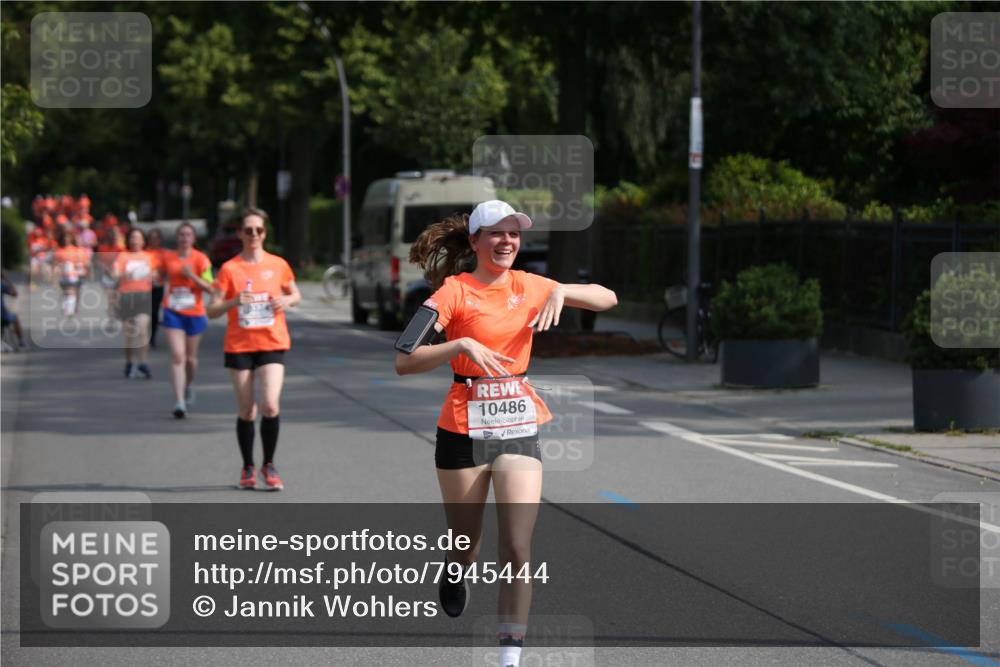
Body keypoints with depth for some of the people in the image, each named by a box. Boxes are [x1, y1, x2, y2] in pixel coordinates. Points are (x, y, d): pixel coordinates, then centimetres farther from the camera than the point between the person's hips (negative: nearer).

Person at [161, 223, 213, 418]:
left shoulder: (200, 259, -4)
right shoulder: (168, 257, 3)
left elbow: (210, 288, -8)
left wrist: (192, 276, -19)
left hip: (195, 313, 0)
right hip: (173, 312, 0)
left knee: (190, 358, 13)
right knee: (177, 356, -13)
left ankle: (189, 386, 45)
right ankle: (180, 402, -18)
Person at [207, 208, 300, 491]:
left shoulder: (278, 265, 3)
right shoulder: (230, 269, -2)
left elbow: (295, 294, 19)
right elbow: (212, 310, -3)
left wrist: (286, 300, -4)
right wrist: (235, 301, -22)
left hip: (272, 344, 0)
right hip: (239, 346, 0)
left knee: (270, 405, -15)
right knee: (246, 411, 3)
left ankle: (269, 465, 3)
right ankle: (248, 468, 20)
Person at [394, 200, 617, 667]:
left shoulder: (529, 287, 4)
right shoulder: (455, 291, -9)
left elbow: (607, 299, 9)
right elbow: (404, 362, -17)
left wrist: (562, 292, -10)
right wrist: (462, 344, -30)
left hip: (520, 427, 2)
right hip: (464, 430, -2)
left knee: (517, 550, -9)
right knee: (466, 548, 12)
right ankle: (455, 573, 49)